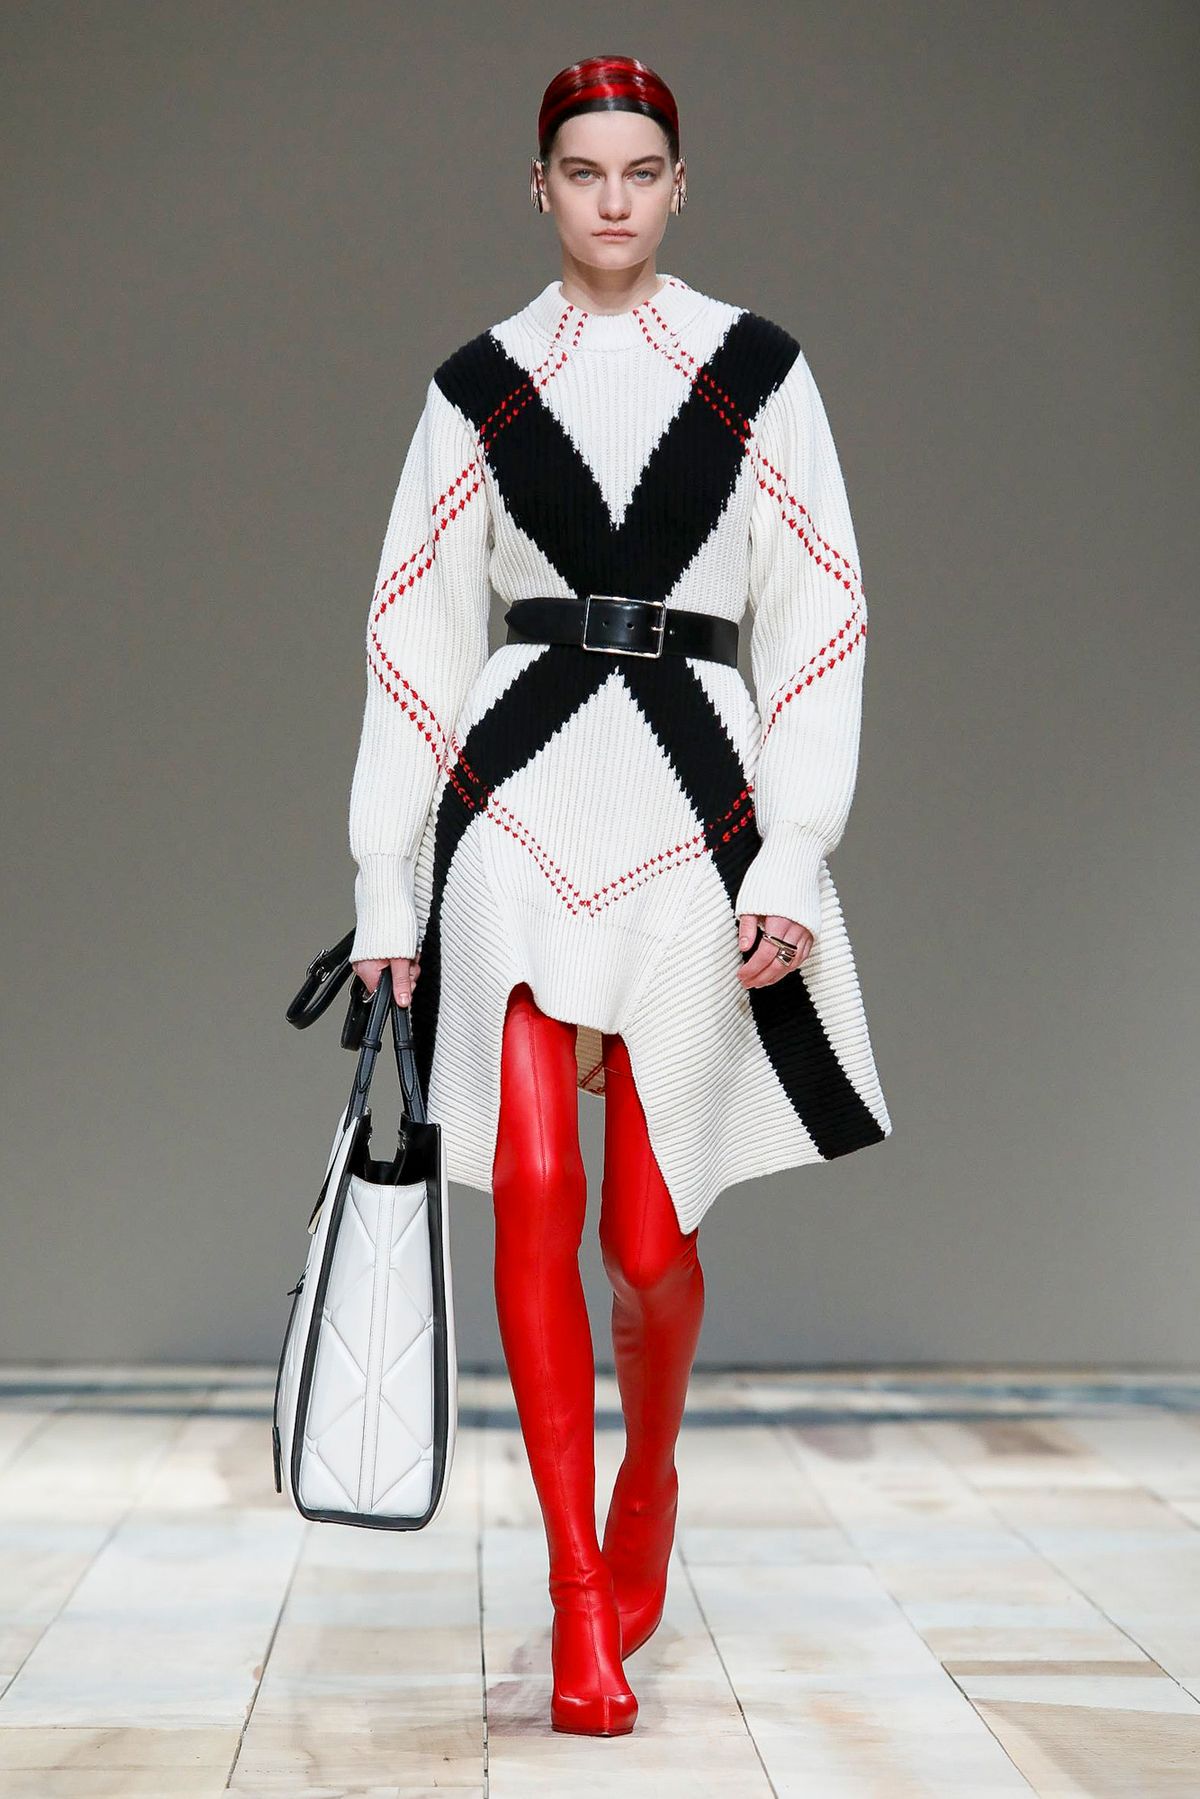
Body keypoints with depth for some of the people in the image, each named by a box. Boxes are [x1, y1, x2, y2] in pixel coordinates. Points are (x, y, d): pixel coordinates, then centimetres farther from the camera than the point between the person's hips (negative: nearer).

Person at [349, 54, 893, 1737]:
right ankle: (582, 1599, -5)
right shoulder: (477, 387, 9)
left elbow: (819, 620, 4)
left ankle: (648, 1478, 33)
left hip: (692, 800, 0)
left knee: (650, 1233, 1)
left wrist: (794, 864, -5)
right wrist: (387, 886, 4)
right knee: (531, 1182, -14)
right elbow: (415, 631, 9)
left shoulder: (755, 372, 6)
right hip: (517, 797, 0)